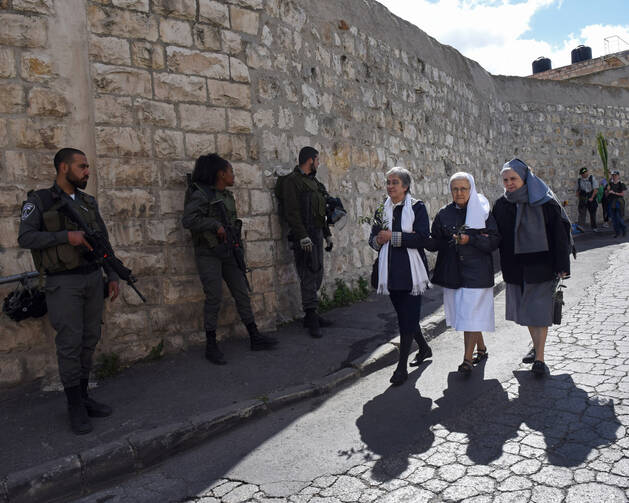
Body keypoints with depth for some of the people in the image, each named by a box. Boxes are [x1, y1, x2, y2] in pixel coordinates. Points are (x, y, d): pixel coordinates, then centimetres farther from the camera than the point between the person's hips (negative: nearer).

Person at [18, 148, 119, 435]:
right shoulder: (39, 201, -3)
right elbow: (25, 238, -13)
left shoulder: (89, 203, 12)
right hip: (64, 282, -5)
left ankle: (84, 396, 22)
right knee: (70, 343, -3)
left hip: (93, 278, 5)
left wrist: (112, 276, 8)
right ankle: (75, 407, 9)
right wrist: (66, 236, -22)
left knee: (90, 339, 9)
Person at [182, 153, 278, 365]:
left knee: (242, 293, 8)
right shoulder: (202, 194, -11)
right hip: (208, 253, -7)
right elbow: (188, 220, -22)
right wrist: (215, 225, -18)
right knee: (214, 297, -5)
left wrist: (237, 247, 16)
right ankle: (211, 346, 8)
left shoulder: (227, 196, 13)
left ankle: (255, 338, 16)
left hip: (228, 252, 7)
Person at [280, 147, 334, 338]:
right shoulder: (292, 181, -7)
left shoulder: (314, 183, 21)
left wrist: (327, 235, 23)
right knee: (309, 276, -8)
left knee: (317, 276, 9)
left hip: (317, 234, 9)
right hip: (304, 236, -9)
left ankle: (311, 315, 17)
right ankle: (312, 319, -2)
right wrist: (303, 236, -22)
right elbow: (291, 212, -15)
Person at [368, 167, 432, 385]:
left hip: (411, 271, -5)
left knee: (408, 317, -5)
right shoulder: (382, 210, 12)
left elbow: (421, 238, -14)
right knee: (405, 314, 15)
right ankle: (424, 348, 38)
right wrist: (378, 240, -11)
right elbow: (373, 238, 13)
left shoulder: (417, 207, -3)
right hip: (391, 271, 5)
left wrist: (393, 236, -16)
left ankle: (402, 367, 1)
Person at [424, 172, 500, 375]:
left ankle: (467, 359, 0)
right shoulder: (444, 214, 6)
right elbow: (434, 243, 5)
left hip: (476, 272, -4)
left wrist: (470, 240, -19)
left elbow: (495, 240, -6)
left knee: (471, 315, -8)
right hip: (453, 271, 4)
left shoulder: (482, 211, -3)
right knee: (462, 312, 13)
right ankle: (481, 349, 34)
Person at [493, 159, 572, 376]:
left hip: (541, 265, -4)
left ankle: (539, 357, 4)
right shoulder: (501, 206, 3)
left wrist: (562, 265, -10)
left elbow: (560, 233, -8)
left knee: (539, 310, -2)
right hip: (515, 268, 4)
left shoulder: (544, 202, -8)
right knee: (525, 309, 15)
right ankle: (536, 346, 34)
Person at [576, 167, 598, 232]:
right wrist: (578, 198, 1)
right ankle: (582, 227, -27)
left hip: (591, 198, -1)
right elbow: (577, 190, 14)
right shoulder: (579, 180, 7)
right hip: (582, 198, 1)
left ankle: (594, 227, 21)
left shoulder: (592, 178, 0)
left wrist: (592, 198, -13)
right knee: (582, 212, -15)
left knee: (592, 213, 8)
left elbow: (595, 189, -5)